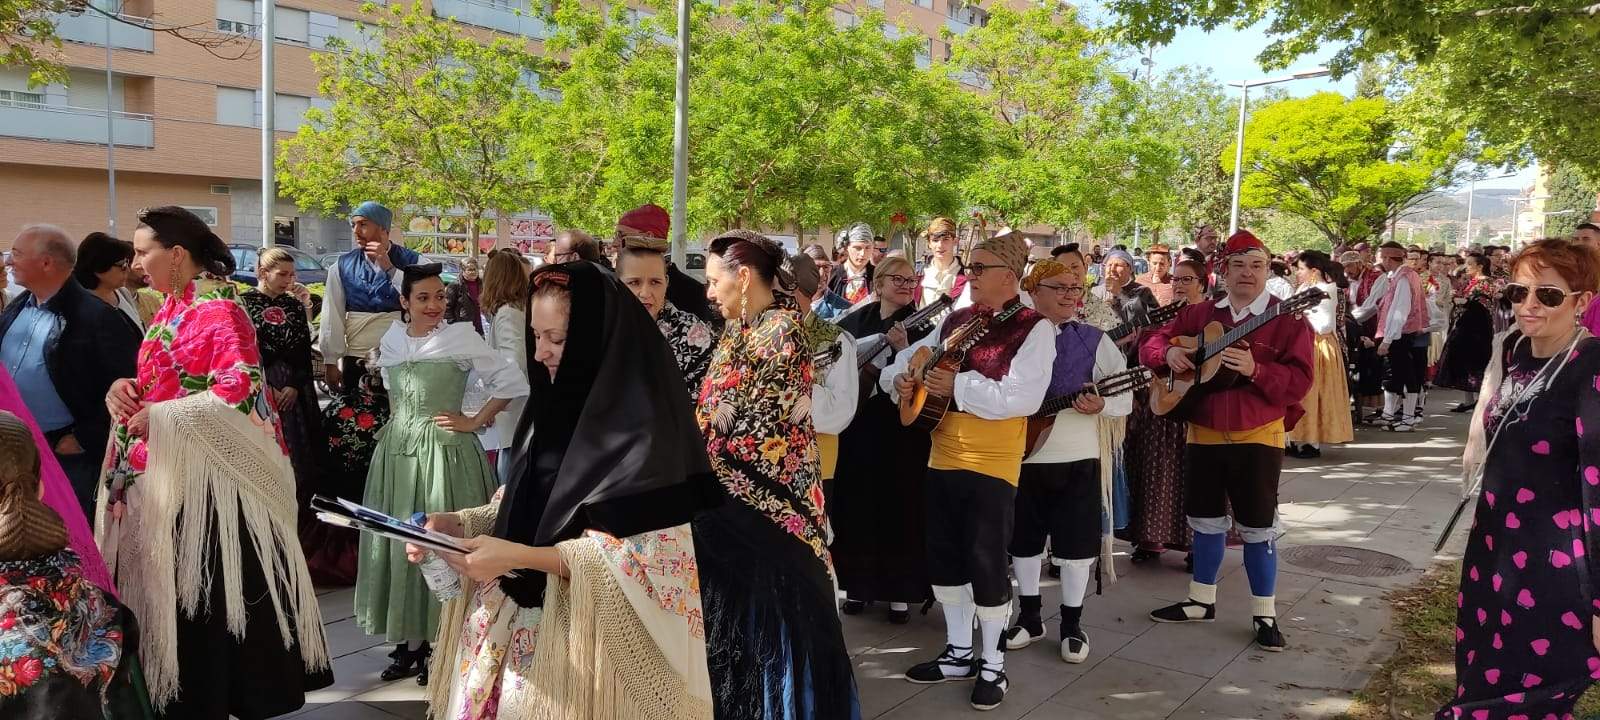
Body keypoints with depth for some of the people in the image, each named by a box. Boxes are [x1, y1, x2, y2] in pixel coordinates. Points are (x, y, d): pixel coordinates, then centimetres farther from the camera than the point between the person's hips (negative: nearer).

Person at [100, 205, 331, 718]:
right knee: (171, 591, 13)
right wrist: (125, 389, 1)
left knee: (208, 591, 0)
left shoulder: (218, 309, -13)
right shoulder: (169, 310, 14)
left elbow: (241, 391, -22)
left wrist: (161, 417, -18)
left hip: (205, 474, -9)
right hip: (160, 474, 9)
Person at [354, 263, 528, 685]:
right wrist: (400, 423, 15)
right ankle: (409, 644, 21)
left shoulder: (461, 336, -8)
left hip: (445, 453, -5)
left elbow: (513, 383, -9)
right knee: (400, 543, 9)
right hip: (398, 452, 5)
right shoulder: (391, 341, 8)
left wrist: (475, 422, -8)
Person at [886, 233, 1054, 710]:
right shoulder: (954, 321, 10)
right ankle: (959, 653, 29)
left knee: (986, 564, 0)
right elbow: (910, 357, 18)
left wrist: (958, 386, -22)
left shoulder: (1034, 328, -9)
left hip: (992, 465, -7)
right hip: (942, 457, 7)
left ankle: (992, 664, 18)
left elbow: (1025, 397, -21)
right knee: (944, 559, 13)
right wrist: (900, 378, -4)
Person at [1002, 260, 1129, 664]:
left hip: (1077, 459, -1)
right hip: (1022, 455, 1)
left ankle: (1072, 624, 19)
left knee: (1076, 543, 4)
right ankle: (1030, 617, 28)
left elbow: (1125, 397, -4)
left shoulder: (1095, 341, 0)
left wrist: (1100, 405, -24)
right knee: (1023, 541, 11)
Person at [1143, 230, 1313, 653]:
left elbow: (1299, 382, -15)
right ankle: (1201, 601, 29)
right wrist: (1168, 353, -12)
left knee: (1257, 527, 2)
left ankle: (1265, 614, 16)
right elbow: (1152, 343, 10)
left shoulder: (1287, 320, -8)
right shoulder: (1199, 314, 6)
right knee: (1206, 520, 14)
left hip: (1258, 437, -4)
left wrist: (1255, 369, -31)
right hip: (1204, 434, 4)